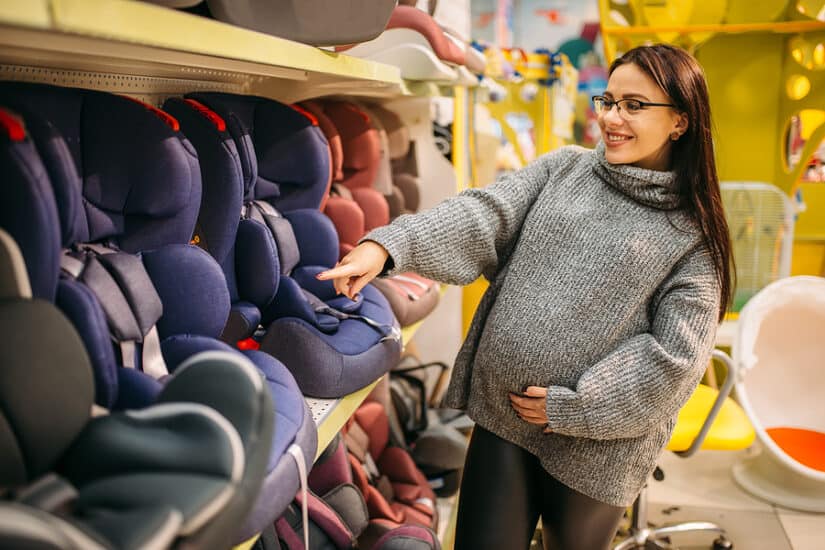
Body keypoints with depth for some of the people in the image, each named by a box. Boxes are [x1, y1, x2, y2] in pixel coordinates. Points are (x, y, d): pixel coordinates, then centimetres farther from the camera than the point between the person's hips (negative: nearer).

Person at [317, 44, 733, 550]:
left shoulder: (694, 229, -4)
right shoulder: (563, 168, 5)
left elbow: (677, 353, -9)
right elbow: (483, 215, -9)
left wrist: (571, 407, -13)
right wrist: (387, 246, -25)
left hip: (593, 443, -2)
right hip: (501, 413, 3)